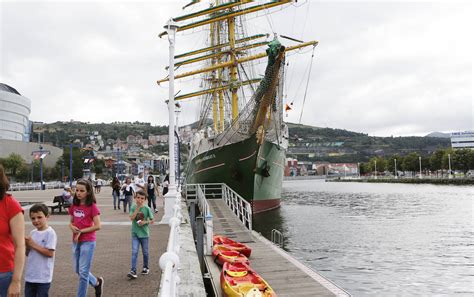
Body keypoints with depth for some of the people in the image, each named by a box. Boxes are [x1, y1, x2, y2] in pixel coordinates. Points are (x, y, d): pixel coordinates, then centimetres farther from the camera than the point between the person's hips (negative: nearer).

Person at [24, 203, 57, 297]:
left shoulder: (50, 233, -13)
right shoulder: (32, 233, 7)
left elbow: (50, 253, -20)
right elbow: (28, 253, 13)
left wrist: (33, 244, -17)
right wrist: (27, 245, -8)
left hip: (43, 276, -7)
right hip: (30, 275, 7)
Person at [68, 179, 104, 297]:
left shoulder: (92, 206, -12)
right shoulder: (74, 206, 4)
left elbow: (97, 226, -16)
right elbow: (71, 222, 13)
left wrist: (81, 231, -15)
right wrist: (72, 227, -9)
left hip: (88, 241, -6)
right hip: (76, 241, 7)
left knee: (83, 272, -1)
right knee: (77, 270, 15)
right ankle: (97, 283, 37)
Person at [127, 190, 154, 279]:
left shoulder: (147, 209, -6)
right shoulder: (133, 207, -3)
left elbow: (152, 220, -1)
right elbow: (132, 218, -17)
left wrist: (145, 222, -19)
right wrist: (138, 208, -21)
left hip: (144, 233, 0)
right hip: (135, 233, 0)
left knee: (145, 252, 13)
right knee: (134, 252, -9)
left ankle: (146, 267, 33)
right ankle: (133, 271, -10)